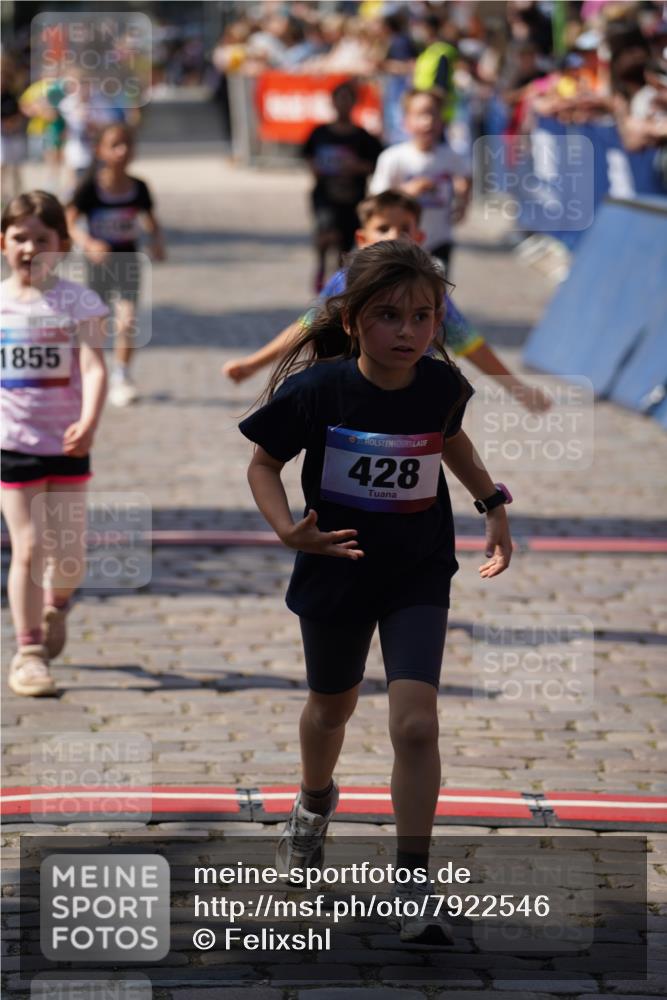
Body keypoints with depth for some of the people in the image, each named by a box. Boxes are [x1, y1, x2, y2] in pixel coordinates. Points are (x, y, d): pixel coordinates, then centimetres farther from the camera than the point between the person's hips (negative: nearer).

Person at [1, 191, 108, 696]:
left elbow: (94, 368, -16)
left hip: (68, 444, 0)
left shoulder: (77, 302, -5)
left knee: (68, 553, 5)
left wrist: (89, 422, -32)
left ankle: (55, 606, 38)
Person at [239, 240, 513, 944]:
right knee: (333, 705, 23)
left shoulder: (440, 385, -12)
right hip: (337, 571, 0)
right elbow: (263, 464, -8)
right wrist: (288, 529, -24)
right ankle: (314, 803, 56)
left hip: (418, 576, 0)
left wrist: (493, 504, 11)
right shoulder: (316, 391, -21)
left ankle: (413, 885, -5)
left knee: (415, 724, -14)